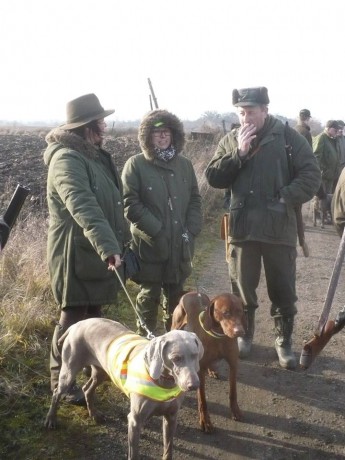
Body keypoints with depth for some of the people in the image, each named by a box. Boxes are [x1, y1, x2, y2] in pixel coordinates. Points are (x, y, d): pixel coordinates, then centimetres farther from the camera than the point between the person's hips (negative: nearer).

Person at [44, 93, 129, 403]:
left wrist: (120, 240, 21)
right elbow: (84, 208, -37)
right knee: (74, 319, 2)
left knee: (93, 315, 22)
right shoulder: (67, 159, -22)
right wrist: (108, 246, -47)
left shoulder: (96, 155, 10)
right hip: (76, 254, -9)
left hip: (97, 251, 9)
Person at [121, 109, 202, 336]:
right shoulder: (136, 164, -7)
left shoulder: (184, 164, 7)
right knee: (149, 295, 7)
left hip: (179, 245, 4)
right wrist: (156, 231, -17)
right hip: (149, 245, -4)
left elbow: (195, 200, 9)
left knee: (175, 294, 17)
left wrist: (191, 231, -4)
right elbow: (130, 204, -13)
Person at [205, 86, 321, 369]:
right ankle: (245, 334, 35)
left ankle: (284, 341, 27)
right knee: (243, 288, 15)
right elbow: (214, 178, -3)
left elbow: (311, 176, -6)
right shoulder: (230, 141, 5)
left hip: (279, 228, -2)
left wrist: (285, 198, -18)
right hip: (242, 228, 2)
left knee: (283, 291, 9)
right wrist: (239, 153, -14)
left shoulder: (289, 138, -3)